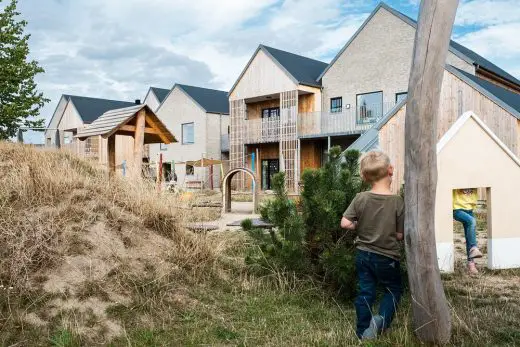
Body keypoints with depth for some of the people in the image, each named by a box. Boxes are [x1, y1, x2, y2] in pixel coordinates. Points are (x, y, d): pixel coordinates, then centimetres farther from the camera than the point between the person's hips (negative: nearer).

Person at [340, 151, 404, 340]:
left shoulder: (360, 199, -11)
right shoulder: (397, 202, -16)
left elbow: (345, 223, -12)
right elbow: (400, 234, -10)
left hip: (364, 254, 3)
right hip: (387, 257, -2)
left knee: (365, 292, 14)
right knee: (394, 289, 19)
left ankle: (363, 331, 20)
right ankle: (381, 319, -1)